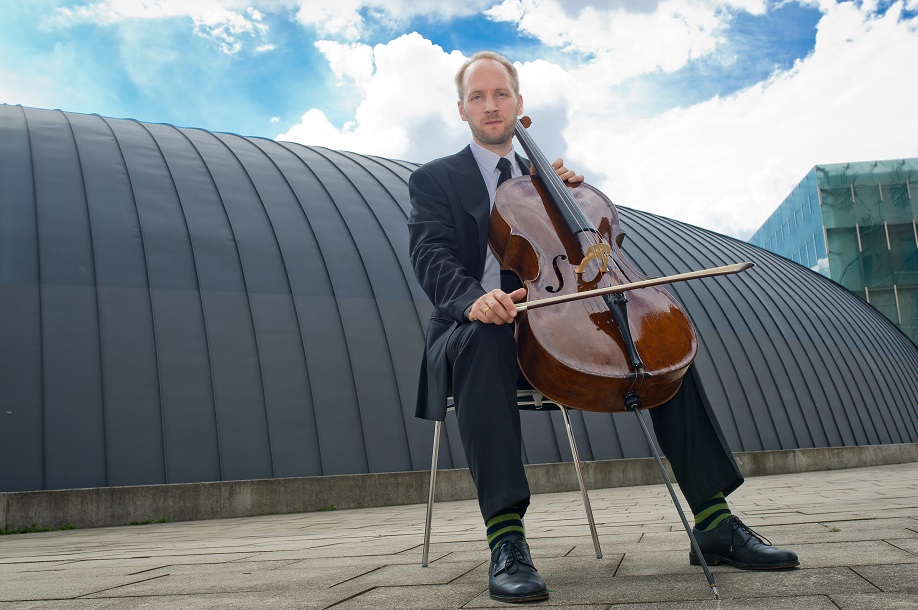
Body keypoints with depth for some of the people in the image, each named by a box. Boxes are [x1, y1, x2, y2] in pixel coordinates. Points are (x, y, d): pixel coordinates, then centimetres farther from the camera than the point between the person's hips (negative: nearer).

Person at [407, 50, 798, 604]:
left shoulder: (539, 178, 25)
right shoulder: (435, 179, 9)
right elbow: (431, 257, -9)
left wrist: (573, 193, 2)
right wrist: (472, 298, -31)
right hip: (473, 327, -4)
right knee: (486, 339, -40)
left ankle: (715, 522, -11)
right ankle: (507, 538, -42)